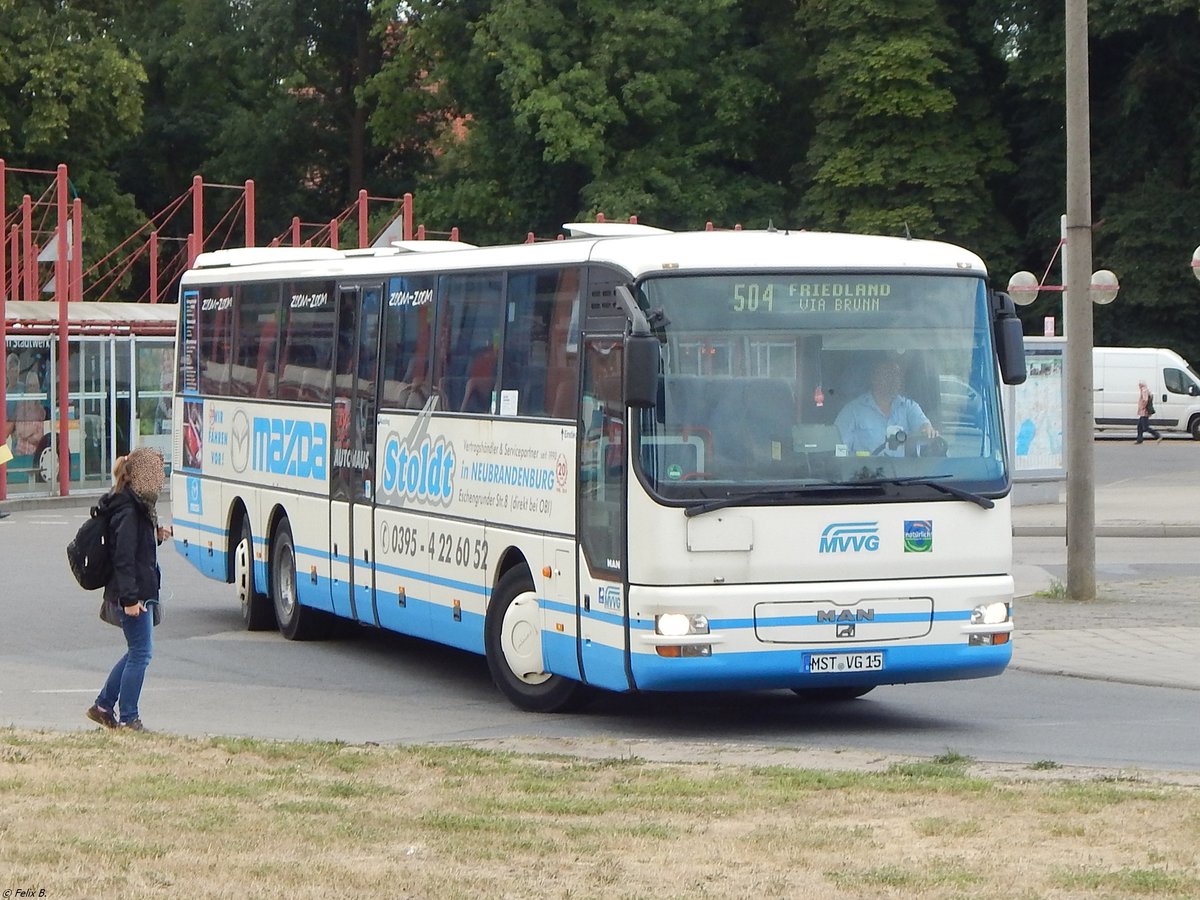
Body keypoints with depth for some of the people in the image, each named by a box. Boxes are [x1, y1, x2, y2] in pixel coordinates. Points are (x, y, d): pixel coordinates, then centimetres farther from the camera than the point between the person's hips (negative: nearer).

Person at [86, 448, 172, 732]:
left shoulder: (138, 505, 12)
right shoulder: (129, 511, -19)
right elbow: (123, 557, -23)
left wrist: (157, 535, 6)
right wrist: (131, 598, -25)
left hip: (138, 591, 10)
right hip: (132, 593, -10)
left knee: (137, 651, 17)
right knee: (141, 652, -4)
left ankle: (103, 705, 25)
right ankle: (128, 718, 3)